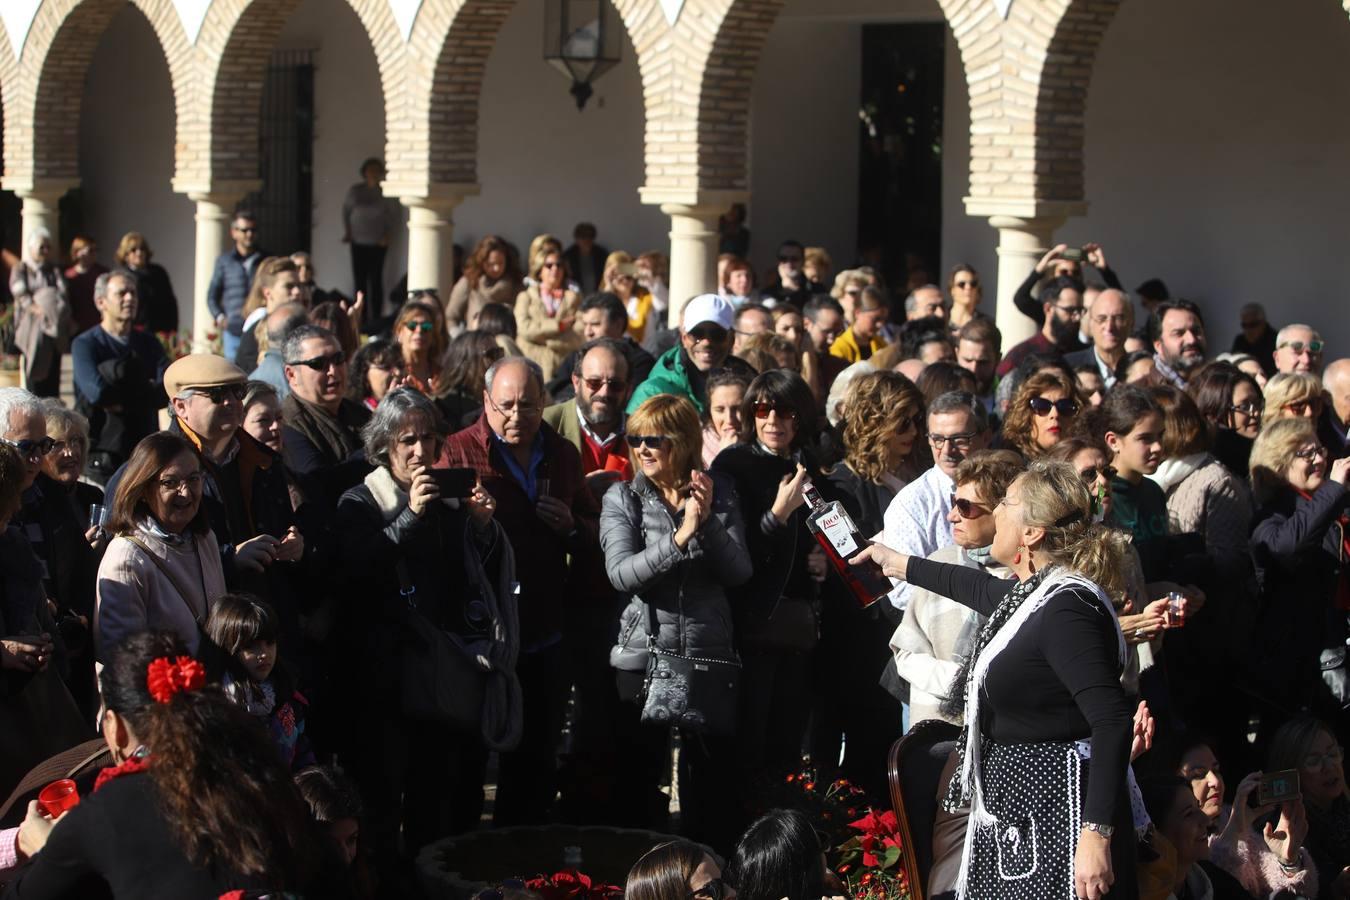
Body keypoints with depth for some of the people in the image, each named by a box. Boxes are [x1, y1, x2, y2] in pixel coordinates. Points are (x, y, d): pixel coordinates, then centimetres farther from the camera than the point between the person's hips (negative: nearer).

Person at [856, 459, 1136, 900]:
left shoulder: (1065, 608, -19)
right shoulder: (1029, 593, 10)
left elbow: (1111, 722, -26)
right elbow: (979, 589, 36)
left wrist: (1096, 835, -30)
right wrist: (899, 563, 49)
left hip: (1055, 818, -10)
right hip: (1014, 813, 10)